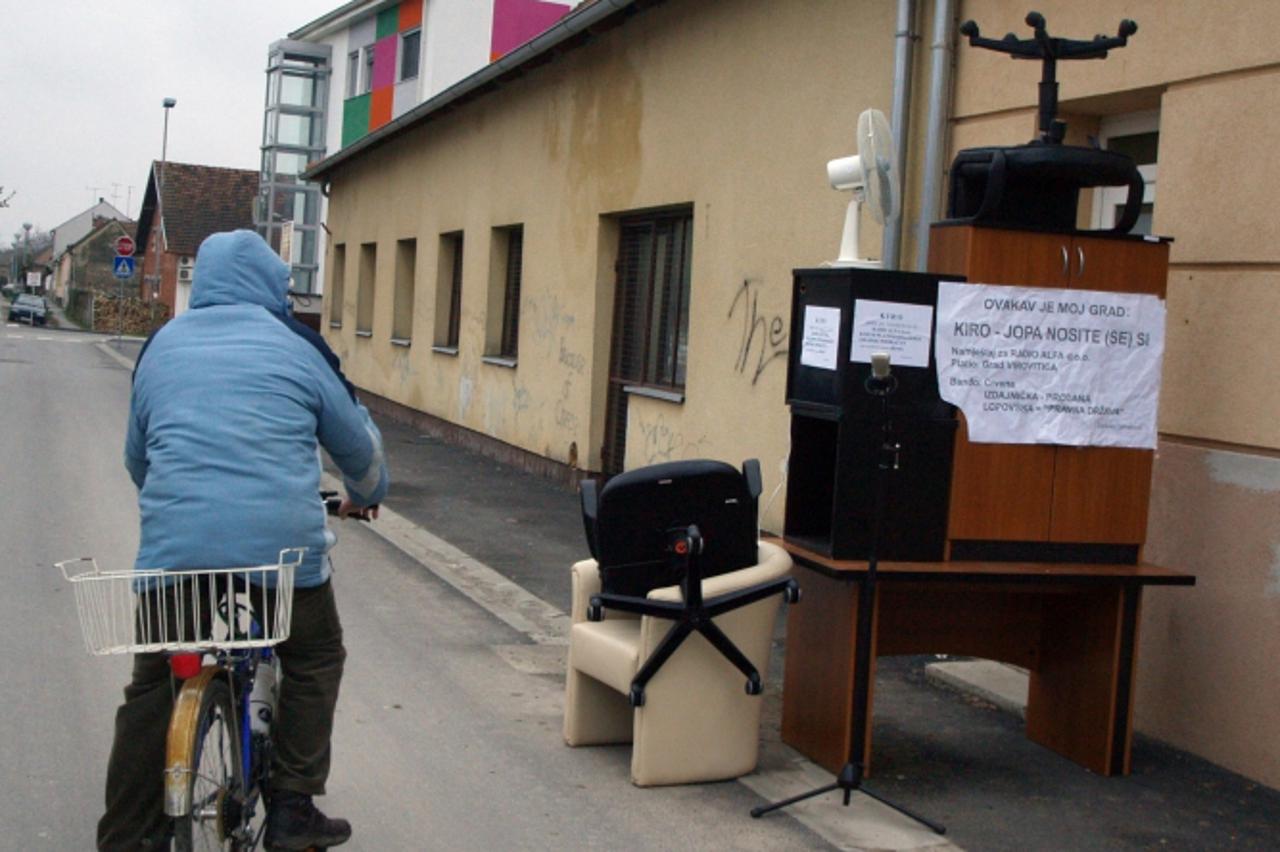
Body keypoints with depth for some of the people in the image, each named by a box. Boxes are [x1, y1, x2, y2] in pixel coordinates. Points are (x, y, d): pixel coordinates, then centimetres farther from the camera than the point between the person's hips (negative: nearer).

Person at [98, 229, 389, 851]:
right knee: (314, 660, 20)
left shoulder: (162, 346, 15)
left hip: (174, 547, 2)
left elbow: (136, 457, 25)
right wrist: (366, 496, 38)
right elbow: (358, 444, 17)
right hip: (282, 544, -2)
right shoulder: (296, 349, 6)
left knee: (151, 690, 16)